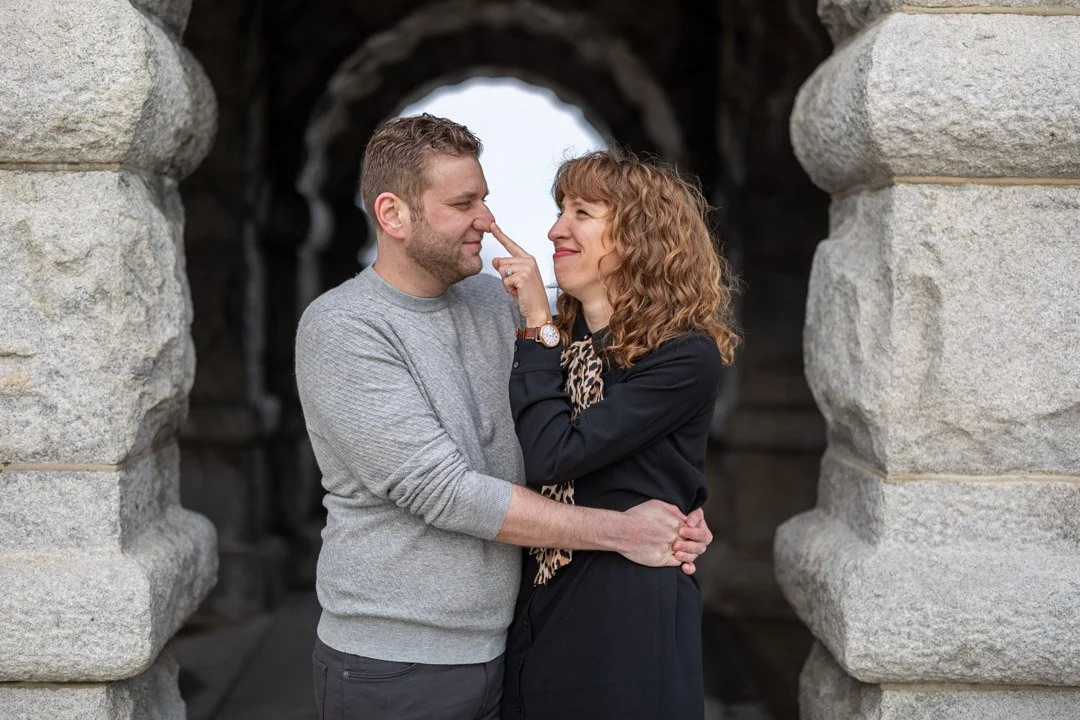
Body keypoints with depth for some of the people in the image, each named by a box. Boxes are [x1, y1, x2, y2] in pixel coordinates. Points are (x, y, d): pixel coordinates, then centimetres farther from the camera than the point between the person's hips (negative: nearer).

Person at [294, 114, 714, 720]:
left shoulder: (494, 299, 5)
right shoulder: (341, 329, -15)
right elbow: (444, 492, -21)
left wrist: (665, 524, -14)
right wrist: (619, 531, -17)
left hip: (501, 647, 6)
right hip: (392, 669, -6)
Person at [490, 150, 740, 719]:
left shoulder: (686, 357, -14)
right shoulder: (564, 339, 8)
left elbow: (550, 457, -20)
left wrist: (538, 328, -14)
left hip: (628, 618, -6)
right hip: (537, 606, 7)